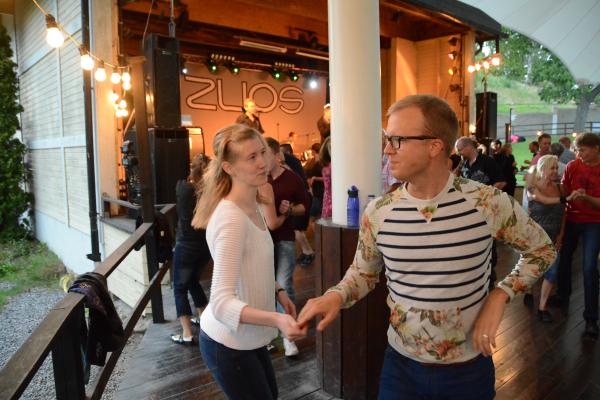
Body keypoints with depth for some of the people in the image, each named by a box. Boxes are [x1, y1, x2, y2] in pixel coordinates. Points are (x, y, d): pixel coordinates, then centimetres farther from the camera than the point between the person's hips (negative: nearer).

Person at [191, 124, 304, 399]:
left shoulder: (252, 207, 3)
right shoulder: (231, 218, -28)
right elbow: (221, 302, -33)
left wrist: (277, 292, 4)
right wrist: (277, 320, -44)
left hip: (246, 336, 9)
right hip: (228, 343, -9)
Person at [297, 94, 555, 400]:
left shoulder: (490, 203, -15)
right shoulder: (378, 212, -11)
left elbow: (542, 249, 2)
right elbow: (363, 272, 4)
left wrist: (500, 295, -11)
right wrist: (336, 296, -16)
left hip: (468, 368, 0)